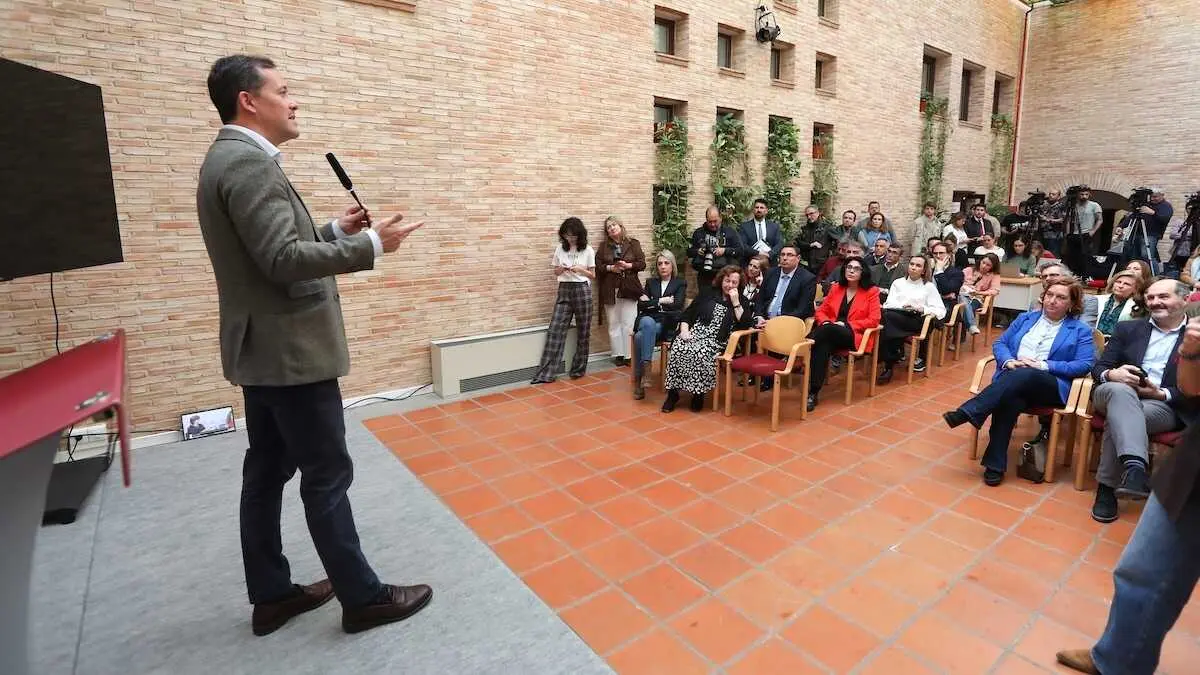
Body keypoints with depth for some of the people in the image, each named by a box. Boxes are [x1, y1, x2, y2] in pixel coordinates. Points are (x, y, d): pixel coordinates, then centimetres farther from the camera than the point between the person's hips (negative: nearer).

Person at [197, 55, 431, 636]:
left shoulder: (233, 159, 16)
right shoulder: (249, 162, -17)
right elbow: (283, 261, -25)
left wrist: (334, 229, 10)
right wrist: (370, 245, -20)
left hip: (263, 351, 10)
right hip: (290, 352, -10)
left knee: (267, 473, 15)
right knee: (327, 477, -1)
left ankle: (271, 594, 29)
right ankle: (363, 597, 13)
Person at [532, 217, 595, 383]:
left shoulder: (588, 251, 0)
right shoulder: (560, 248, 6)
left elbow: (593, 275, 4)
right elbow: (555, 272, 13)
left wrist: (580, 269, -14)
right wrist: (562, 269, -9)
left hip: (582, 291, -1)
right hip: (564, 290, 2)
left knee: (583, 331, 5)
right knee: (555, 330, -6)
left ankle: (578, 369, 19)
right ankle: (546, 373, -7)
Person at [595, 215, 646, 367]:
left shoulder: (633, 244, 6)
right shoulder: (603, 246, 10)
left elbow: (642, 263, 2)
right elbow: (597, 265, 4)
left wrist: (628, 265, -13)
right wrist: (609, 268, -12)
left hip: (629, 289, -1)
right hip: (610, 290, 2)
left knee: (629, 324, -3)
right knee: (613, 324, 4)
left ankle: (629, 355, 3)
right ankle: (618, 355, 12)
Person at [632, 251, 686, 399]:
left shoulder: (680, 283, 11)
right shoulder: (651, 282, 20)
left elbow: (677, 305, -6)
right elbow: (641, 305, 8)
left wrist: (651, 302, -3)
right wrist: (662, 301, -4)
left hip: (668, 325, -3)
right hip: (648, 321, 3)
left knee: (640, 336, -33)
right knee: (647, 322, -36)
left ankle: (639, 380, -30)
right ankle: (645, 365, -34)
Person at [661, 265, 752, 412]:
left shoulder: (742, 302, 14)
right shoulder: (708, 296, 18)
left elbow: (745, 325, -3)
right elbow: (687, 314, 13)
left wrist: (736, 303, -6)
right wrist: (684, 330, -6)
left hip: (716, 340, -2)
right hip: (694, 333, 2)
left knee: (701, 353, -35)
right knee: (677, 349, -29)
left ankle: (698, 394, -17)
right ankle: (672, 393, -17)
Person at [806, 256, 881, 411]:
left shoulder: (871, 291, 5)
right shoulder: (836, 288, 16)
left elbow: (874, 320, -3)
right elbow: (821, 311, 17)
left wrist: (846, 324, -13)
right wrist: (825, 322, -8)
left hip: (854, 336, -3)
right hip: (831, 334, 3)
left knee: (827, 330, -37)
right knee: (823, 347, -35)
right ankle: (813, 392, -37)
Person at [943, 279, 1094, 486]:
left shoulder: (1080, 330, 13)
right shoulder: (1026, 318, 23)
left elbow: (1085, 365, 1)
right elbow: (1000, 343, 17)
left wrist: (1044, 366, -11)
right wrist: (1009, 361, -6)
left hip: (1051, 386, -2)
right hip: (1011, 379, 2)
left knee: (1023, 375, -39)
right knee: (1010, 399, -36)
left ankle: (967, 413, -46)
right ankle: (995, 464, -33)